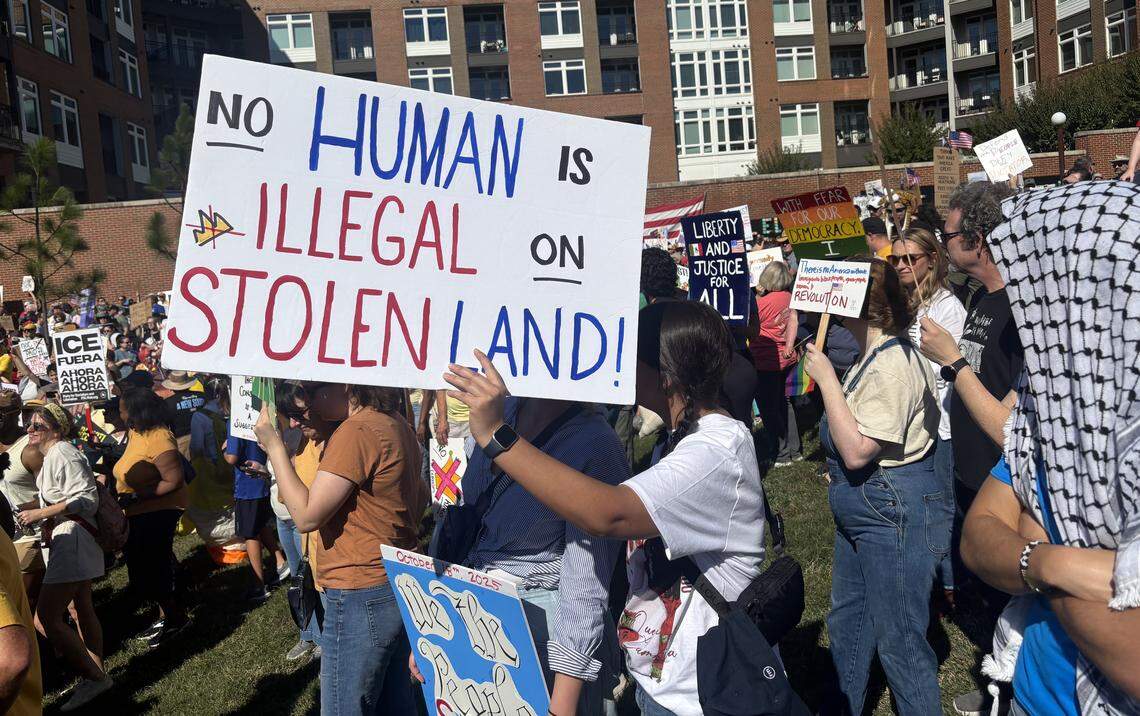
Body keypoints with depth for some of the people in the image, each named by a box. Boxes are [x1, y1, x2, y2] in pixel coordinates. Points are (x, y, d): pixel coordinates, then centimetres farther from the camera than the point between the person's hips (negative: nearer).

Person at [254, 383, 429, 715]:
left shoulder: (356, 432, -21)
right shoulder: (397, 425, 8)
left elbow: (306, 516, -20)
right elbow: (421, 497, 19)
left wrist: (273, 445, -13)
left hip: (362, 597, -9)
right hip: (400, 586, 10)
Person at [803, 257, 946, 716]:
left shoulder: (891, 365, -23)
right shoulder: (874, 357, 9)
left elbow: (856, 451, -28)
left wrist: (826, 378, -25)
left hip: (895, 514, -11)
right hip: (862, 514, 11)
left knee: (899, 642, 2)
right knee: (846, 622, 23)